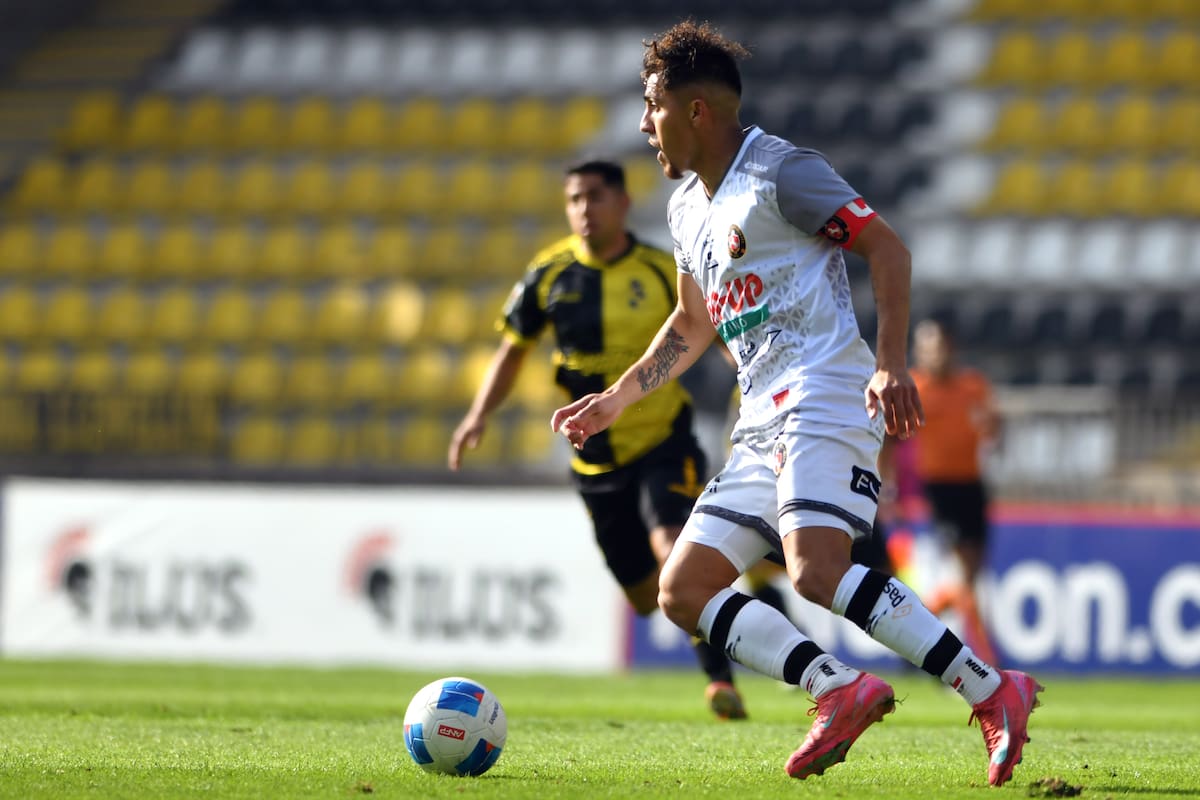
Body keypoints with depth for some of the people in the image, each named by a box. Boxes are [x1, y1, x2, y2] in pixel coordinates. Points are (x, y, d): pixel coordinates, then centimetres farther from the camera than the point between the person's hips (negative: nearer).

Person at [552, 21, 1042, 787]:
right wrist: (615, 399, 29)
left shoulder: (780, 171, -5)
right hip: (764, 423, 9)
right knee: (684, 590, -1)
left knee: (818, 572, -29)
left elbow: (886, 247, -10)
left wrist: (892, 363, -21)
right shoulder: (687, 205, 21)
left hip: (827, 400, -9)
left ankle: (993, 693, -25)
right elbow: (693, 325, 35)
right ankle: (840, 690, -11)